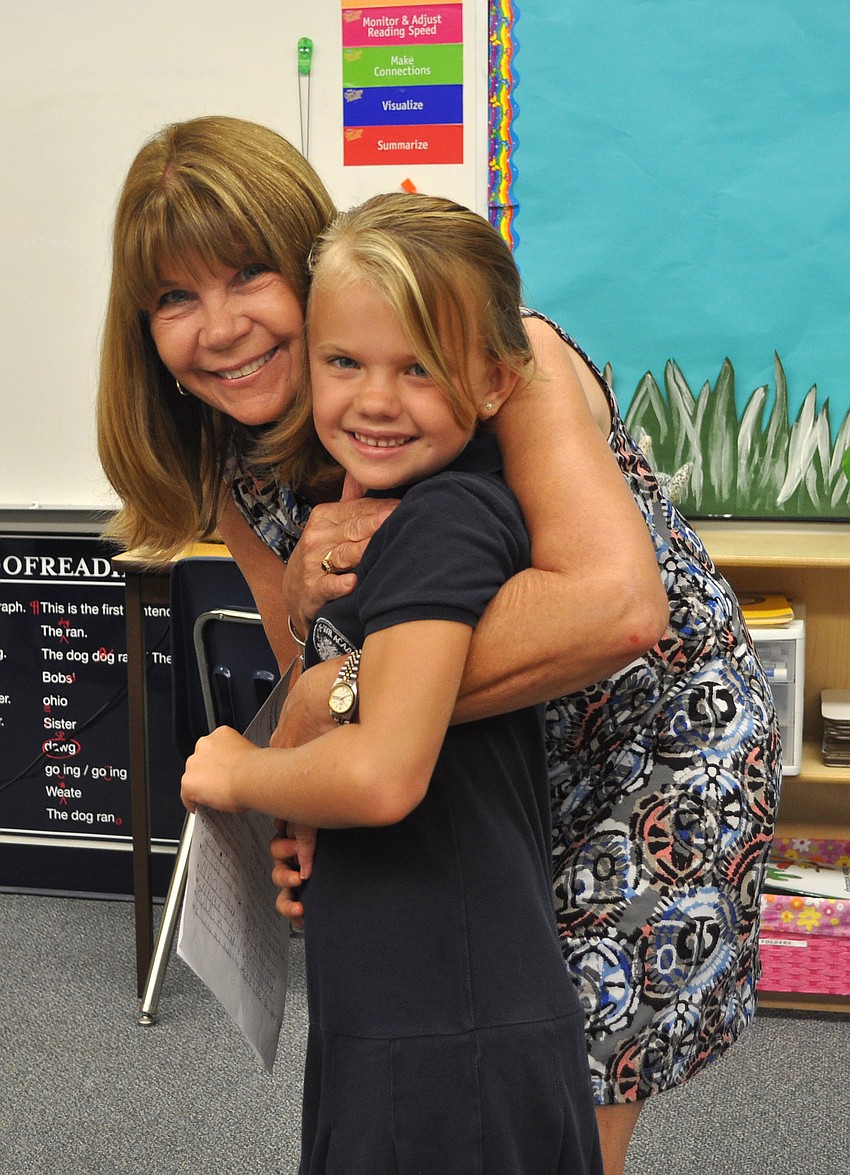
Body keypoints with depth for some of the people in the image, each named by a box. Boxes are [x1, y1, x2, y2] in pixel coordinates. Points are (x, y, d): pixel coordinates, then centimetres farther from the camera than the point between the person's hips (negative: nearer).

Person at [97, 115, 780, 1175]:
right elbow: (301, 686, -4)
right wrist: (300, 598, -27)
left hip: (664, 740, -5)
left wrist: (336, 694, -37)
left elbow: (616, 608, -44)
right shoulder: (239, 469, -7)